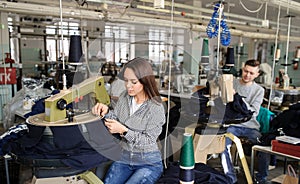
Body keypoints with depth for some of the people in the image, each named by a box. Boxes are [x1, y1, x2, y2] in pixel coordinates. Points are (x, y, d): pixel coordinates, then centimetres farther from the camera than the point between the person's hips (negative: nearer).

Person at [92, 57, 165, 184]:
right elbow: (115, 121, 7)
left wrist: (124, 130, -26)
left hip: (149, 163, -4)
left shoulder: (156, 108, -18)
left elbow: (148, 141, -16)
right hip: (124, 158, 4)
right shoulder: (124, 97, -2)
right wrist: (106, 112, -13)